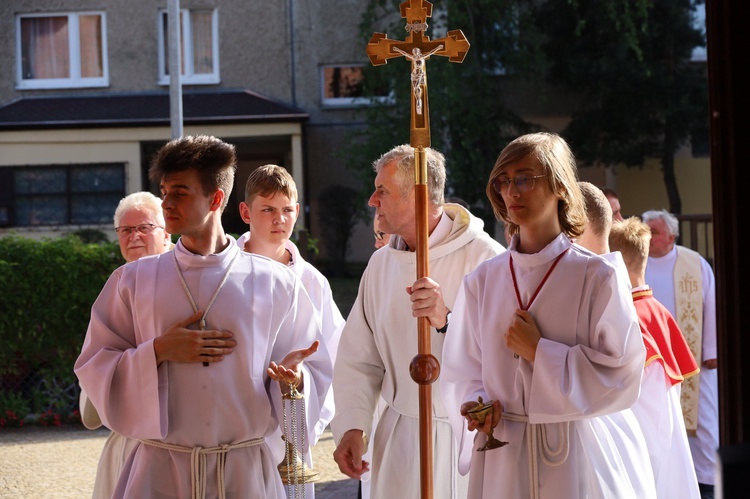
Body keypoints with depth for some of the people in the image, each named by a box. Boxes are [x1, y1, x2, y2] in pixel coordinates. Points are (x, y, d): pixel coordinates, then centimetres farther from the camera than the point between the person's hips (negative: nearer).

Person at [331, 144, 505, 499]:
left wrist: (448, 321, -36)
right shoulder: (381, 264, 8)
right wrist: (351, 427, -2)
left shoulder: (483, 257, -12)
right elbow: (359, 359, 9)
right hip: (399, 439, 5)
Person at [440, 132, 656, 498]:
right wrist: (476, 404, -13)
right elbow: (462, 370, 8)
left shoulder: (597, 278, -6)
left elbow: (622, 377, -10)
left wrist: (539, 352, -13)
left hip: (578, 459, -3)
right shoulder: (482, 281, 4)